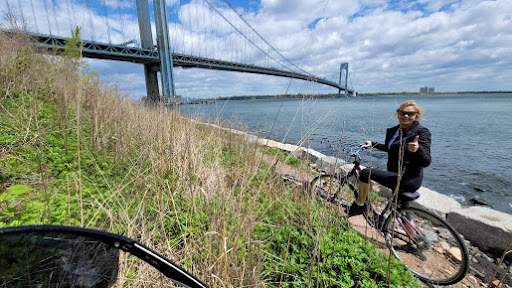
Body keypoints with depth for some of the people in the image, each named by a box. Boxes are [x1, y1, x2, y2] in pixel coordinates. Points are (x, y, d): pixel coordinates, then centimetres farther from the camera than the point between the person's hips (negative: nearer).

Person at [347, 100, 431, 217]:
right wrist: (372, 144, 19)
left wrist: (417, 149, -38)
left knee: (366, 173, -19)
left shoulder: (422, 132, -12)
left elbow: (426, 162, -19)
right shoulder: (393, 131, 9)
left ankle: (359, 206, -3)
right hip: (397, 177, 8)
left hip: (409, 179, -8)